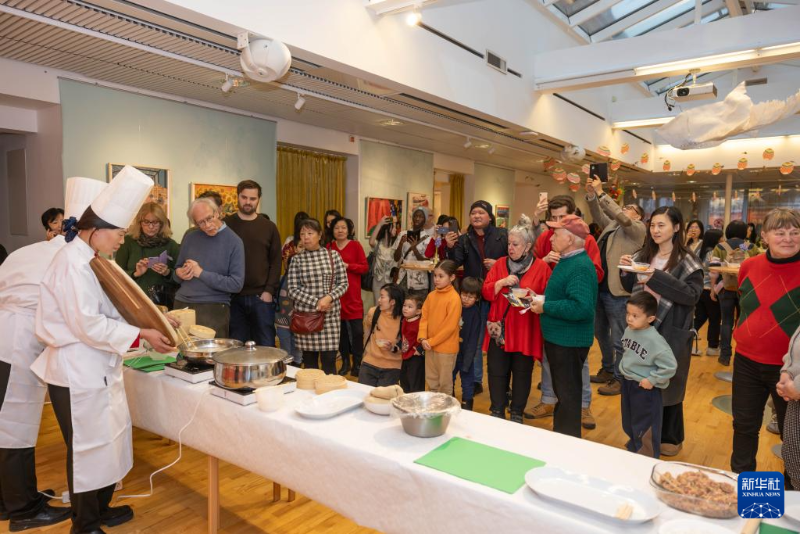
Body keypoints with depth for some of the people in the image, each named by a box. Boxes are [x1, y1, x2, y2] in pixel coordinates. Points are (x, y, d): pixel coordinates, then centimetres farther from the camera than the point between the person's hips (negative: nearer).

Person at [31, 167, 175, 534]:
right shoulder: (73, 262, -20)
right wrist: (141, 335, -20)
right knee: (87, 447, 6)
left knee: (107, 439, 19)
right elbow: (88, 325, -24)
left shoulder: (88, 259, 10)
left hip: (97, 366, 9)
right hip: (76, 370, -9)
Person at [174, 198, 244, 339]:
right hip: (182, 305, 4)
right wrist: (179, 274, -6)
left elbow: (236, 284, -13)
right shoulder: (190, 237, 8)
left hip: (214, 308, -4)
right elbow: (177, 270, 18)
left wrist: (201, 273, -14)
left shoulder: (234, 241, -7)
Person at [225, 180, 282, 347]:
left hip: (261, 296, 0)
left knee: (266, 345, 5)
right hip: (233, 296, 0)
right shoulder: (225, 224, 4)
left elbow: (275, 261, 3)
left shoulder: (269, 227, 6)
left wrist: (269, 291, -7)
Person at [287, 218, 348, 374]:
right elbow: (293, 290, -3)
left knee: (329, 361, 1)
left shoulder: (333, 256, 2)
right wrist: (316, 302, -15)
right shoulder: (296, 260, 1)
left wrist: (329, 297, -16)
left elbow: (343, 284, 2)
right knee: (309, 362, 8)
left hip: (330, 315, 0)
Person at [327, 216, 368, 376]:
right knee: (340, 328, 8)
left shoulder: (356, 245, 0)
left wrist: (348, 266, -14)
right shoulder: (329, 246, 7)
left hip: (352, 294, -2)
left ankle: (357, 363, 7)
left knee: (357, 330, -6)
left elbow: (365, 267, -2)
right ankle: (345, 362, 21)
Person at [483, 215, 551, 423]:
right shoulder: (500, 263, 7)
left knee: (522, 373, 8)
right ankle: (497, 411, 20)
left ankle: (517, 414, 24)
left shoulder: (541, 267, -2)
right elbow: (486, 292, 3)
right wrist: (501, 283, -13)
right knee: (497, 371, 5)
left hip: (525, 330, -2)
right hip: (499, 329, 3)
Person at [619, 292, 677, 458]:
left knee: (645, 427, 10)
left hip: (644, 388, -7)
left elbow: (670, 365, -26)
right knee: (629, 423, 24)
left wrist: (652, 380, -21)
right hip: (627, 383, 7)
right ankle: (633, 449, 46)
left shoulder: (654, 340, -26)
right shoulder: (629, 331, -4)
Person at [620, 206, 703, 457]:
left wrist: (657, 277, -27)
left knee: (668, 384, 6)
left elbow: (693, 295, -19)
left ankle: (671, 437, 25)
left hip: (671, 333, -5)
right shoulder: (643, 256, 7)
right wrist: (627, 271, -8)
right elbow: (631, 289, 13)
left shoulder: (686, 261, -8)